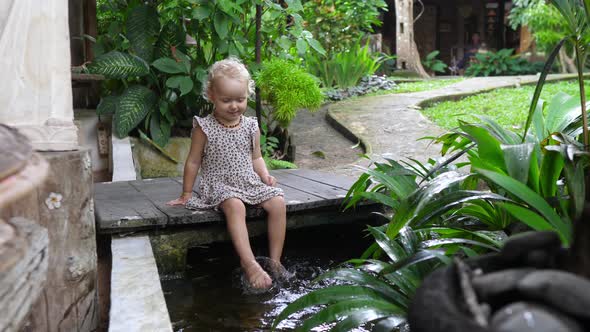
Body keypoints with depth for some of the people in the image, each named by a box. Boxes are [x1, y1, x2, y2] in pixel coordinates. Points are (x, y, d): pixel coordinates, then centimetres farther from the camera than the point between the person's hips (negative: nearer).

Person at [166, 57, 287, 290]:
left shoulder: (251, 126, 7)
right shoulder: (204, 127, -4)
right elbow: (193, 162, 3)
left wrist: (265, 175, -4)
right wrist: (186, 194, 6)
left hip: (250, 182, 4)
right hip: (219, 185, -4)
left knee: (278, 202, -19)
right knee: (235, 206, -36)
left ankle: (275, 259, -11)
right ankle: (249, 263, -41)